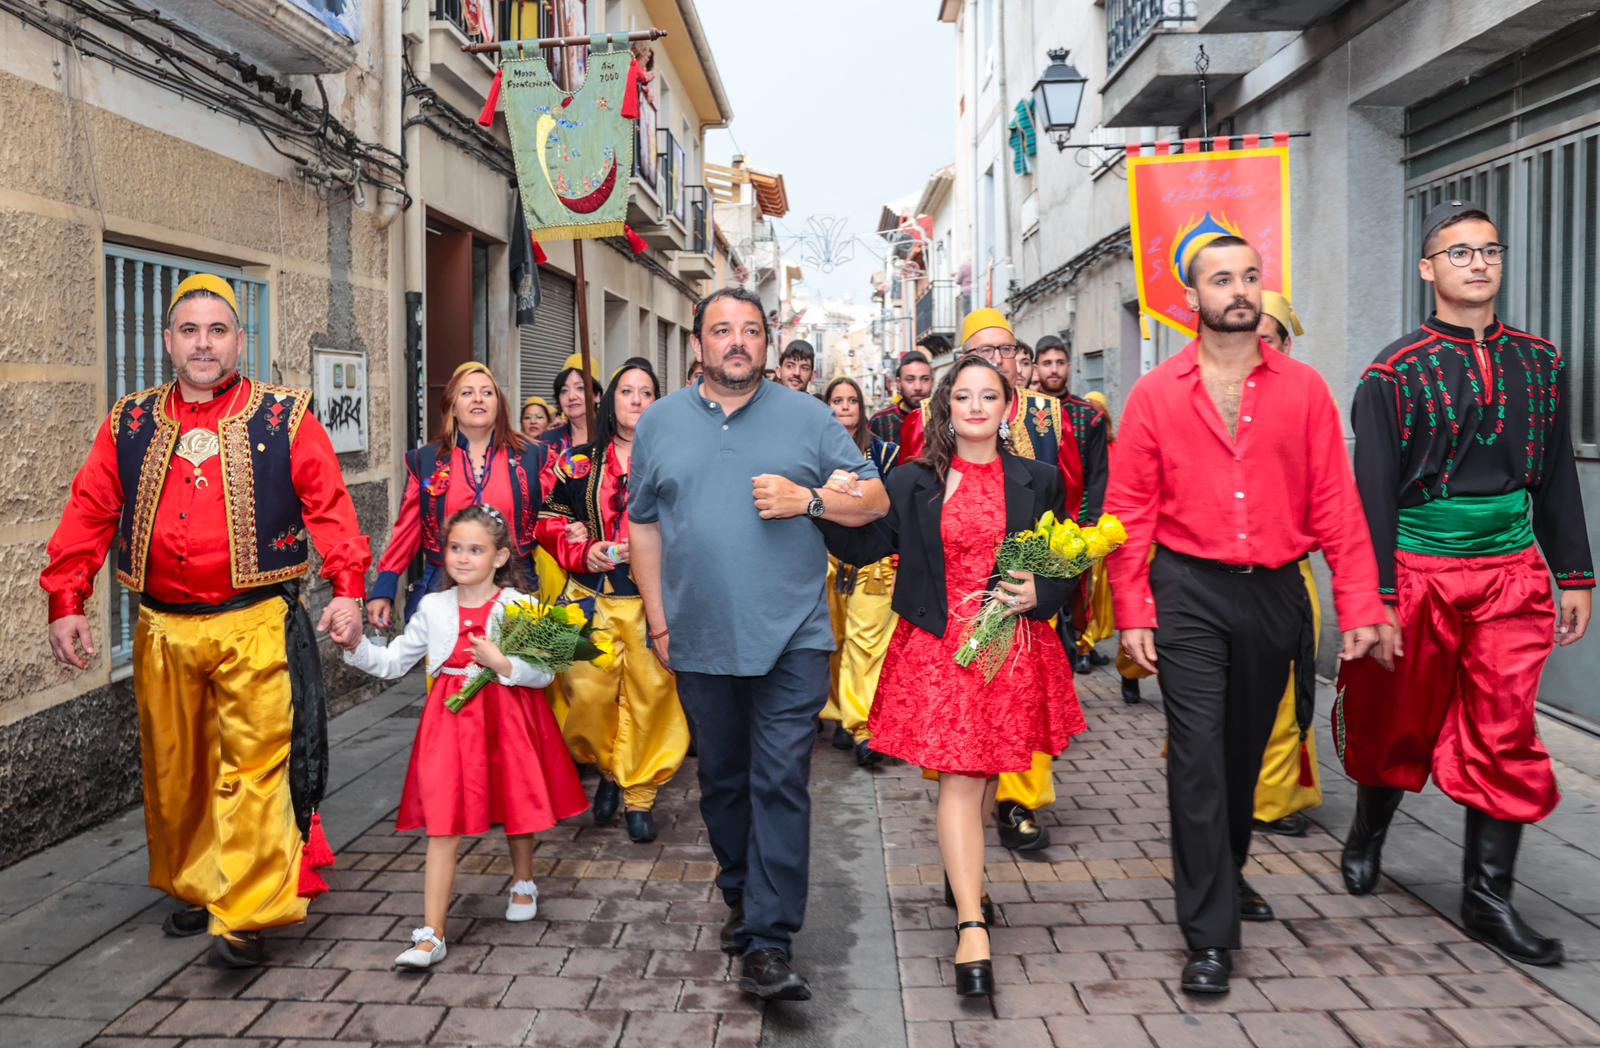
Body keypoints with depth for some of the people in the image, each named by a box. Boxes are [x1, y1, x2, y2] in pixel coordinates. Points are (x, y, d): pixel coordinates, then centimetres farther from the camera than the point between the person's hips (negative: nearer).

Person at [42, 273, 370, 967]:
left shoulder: (286, 419, 1)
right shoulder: (129, 424, 10)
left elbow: (330, 507, -6)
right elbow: (88, 515, 8)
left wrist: (347, 589, -17)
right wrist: (66, 603, -1)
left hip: (256, 624, -4)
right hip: (162, 628, 4)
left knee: (253, 764, -6)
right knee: (173, 769, 15)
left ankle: (244, 916, 0)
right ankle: (193, 890, 33)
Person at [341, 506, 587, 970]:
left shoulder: (521, 607, -7)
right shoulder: (433, 608, 3)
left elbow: (545, 671, -10)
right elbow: (392, 663, 8)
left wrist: (503, 663, -24)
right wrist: (357, 644, -7)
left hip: (508, 720, -1)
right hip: (452, 721, 1)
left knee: (518, 808, 16)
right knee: (443, 826, -3)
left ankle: (523, 884, 45)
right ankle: (430, 935, -2)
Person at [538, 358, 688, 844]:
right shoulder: (579, 462, 10)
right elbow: (550, 520, 11)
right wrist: (583, 551, -6)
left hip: (653, 597, -1)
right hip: (593, 595, 1)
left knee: (651, 692, -3)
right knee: (588, 692, -5)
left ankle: (639, 793, 13)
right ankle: (607, 769, 23)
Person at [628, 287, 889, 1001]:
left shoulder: (807, 417, 3)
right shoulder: (659, 423, 8)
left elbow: (874, 499, 5)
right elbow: (643, 525, 11)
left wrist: (808, 500, -13)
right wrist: (657, 620, 6)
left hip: (790, 639, -2)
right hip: (700, 641, 3)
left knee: (780, 784, -7)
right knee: (722, 780, 15)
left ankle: (767, 944, -2)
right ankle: (742, 898, 35)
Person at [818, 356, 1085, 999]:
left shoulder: (1038, 482, 7)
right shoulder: (914, 482, 4)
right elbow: (863, 546, -2)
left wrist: (1040, 594, -8)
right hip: (938, 648, -2)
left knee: (986, 773, 15)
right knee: (960, 778, -8)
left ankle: (963, 872, 40)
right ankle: (972, 927, -8)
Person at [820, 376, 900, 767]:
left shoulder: (883, 452, 7)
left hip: (872, 556, -2)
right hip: (825, 557, 2)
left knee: (866, 639, -11)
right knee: (834, 642, 4)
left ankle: (863, 727, -12)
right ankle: (843, 718, 15)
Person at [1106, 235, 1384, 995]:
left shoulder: (1303, 389, 3)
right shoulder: (1155, 395, -2)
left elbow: (1335, 503, 0)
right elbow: (1129, 512, -2)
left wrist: (1358, 604, -6)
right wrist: (1133, 612, -8)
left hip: (1275, 591, 3)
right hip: (1189, 594, -2)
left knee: (1247, 749, 17)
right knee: (1198, 755, -3)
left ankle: (1225, 874, 40)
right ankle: (1210, 934, 5)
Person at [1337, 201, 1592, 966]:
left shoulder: (1539, 363, 9)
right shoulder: (1395, 372, -4)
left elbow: (1558, 477, 14)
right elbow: (1373, 494, -7)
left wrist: (1575, 576, 10)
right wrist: (1375, 602, -10)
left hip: (1511, 574, 3)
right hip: (1419, 573, -3)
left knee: (1505, 736, 1)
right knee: (1399, 724, 11)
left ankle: (1488, 897, 13)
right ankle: (1367, 836, 37)